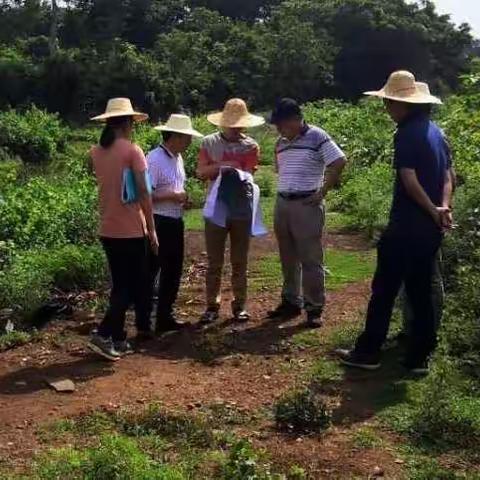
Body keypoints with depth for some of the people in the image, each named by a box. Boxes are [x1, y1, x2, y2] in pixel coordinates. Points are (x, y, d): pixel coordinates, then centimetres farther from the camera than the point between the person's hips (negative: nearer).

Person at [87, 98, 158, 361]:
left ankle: (118, 339, 18)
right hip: (131, 229, -6)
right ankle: (103, 335, -6)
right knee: (130, 286, 3)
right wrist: (152, 229, -7)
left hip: (107, 229, 6)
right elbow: (143, 193, -13)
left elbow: (104, 185, 11)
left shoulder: (95, 153, 7)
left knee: (121, 284, 15)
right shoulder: (132, 150, -11)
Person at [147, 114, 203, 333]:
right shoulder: (155, 159, -17)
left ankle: (165, 317, 29)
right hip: (159, 223, -9)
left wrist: (182, 197, 3)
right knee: (150, 273, 0)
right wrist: (173, 196, -18)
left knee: (173, 271, 16)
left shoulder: (178, 158, 11)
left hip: (176, 222, 9)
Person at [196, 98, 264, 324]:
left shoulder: (251, 146, 0)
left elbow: (247, 176, -8)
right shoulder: (209, 142, 2)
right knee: (214, 262, 5)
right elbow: (201, 172, -4)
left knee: (240, 261, 9)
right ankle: (212, 305, 14)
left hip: (241, 210, 0)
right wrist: (221, 166, -18)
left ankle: (239, 305, 19)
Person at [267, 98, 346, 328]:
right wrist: (283, 191, 11)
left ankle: (314, 308, 6)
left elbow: (339, 162, -12)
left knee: (310, 259, -2)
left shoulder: (317, 137, -8)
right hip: (282, 204, 7)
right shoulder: (281, 143, 13)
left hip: (307, 205, -7)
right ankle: (291, 302, 24)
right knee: (288, 258, 12)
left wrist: (322, 191, -12)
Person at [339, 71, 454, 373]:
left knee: (384, 289, 2)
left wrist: (433, 212, -11)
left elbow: (409, 180, -21)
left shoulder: (406, 134, -14)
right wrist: (444, 208, -5)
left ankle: (368, 352, 11)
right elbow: (448, 175, 9)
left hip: (408, 225, -8)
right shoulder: (435, 131, 13)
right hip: (431, 228, 8)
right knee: (422, 291, 13)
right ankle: (420, 357, 18)